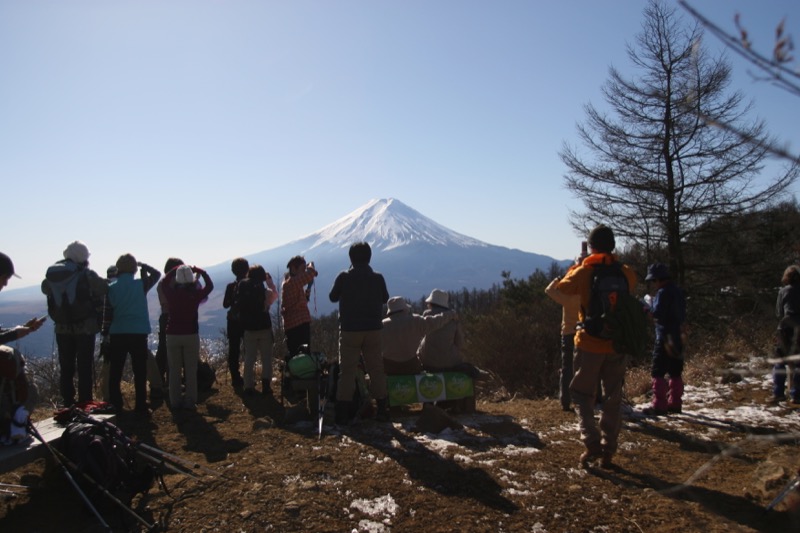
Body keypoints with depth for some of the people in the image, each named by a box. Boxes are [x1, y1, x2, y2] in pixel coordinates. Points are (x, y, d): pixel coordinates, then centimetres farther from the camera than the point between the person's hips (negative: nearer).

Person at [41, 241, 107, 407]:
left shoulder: (51, 275, 1)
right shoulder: (86, 274, -12)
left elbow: (45, 289, 18)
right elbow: (104, 289, -12)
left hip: (62, 329, 4)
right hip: (85, 327, -4)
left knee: (66, 368, 13)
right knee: (85, 368, 3)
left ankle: (68, 404, 17)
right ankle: (85, 404, 4)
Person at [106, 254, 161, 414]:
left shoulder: (111, 287, 1)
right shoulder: (140, 284, -4)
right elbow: (156, 274, 15)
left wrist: (106, 333, 16)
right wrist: (142, 265, 13)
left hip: (117, 334, 2)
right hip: (138, 333, -2)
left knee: (115, 373, 10)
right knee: (140, 373, 4)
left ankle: (115, 407, 14)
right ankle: (141, 407, 4)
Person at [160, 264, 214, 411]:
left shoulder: (171, 294, -5)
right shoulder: (195, 294, -9)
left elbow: (164, 283, 17)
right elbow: (210, 286, 8)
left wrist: (175, 270, 17)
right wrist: (200, 271, 11)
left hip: (172, 335, 1)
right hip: (191, 335, -1)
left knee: (174, 370, 9)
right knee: (191, 370, 5)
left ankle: (175, 401, 12)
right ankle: (190, 401, 7)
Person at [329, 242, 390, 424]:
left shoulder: (344, 277, -7)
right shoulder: (377, 278, -2)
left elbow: (332, 297, 6)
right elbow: (385, 299, 12)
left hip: (349, 330, -1)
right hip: (373, 330, 1)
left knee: (347, 370, 4)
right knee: (377, 369, 10)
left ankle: (343, 413, 3)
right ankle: (382, 410, 12)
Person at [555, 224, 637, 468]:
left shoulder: (584, 272, -9)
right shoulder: (626, 273, -1)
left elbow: (560, 289, 5)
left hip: (590, 345, -3)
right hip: (617, 345, 3)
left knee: (583, 395, 11)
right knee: (613, 400, 13)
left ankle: (592, 443, -3)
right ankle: (608, 450, 17)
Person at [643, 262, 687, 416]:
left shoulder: (663, 292, -14)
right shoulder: (678, 291, 13)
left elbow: (657, 313, -19)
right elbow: (683, 314, 19)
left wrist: (647, 309, -3)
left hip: (665, 337, -9)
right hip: (678, 335, 9)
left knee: (658, 372, -5)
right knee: (675, 371, 13)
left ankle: (659, 406, -6)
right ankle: (675, 403, 19)